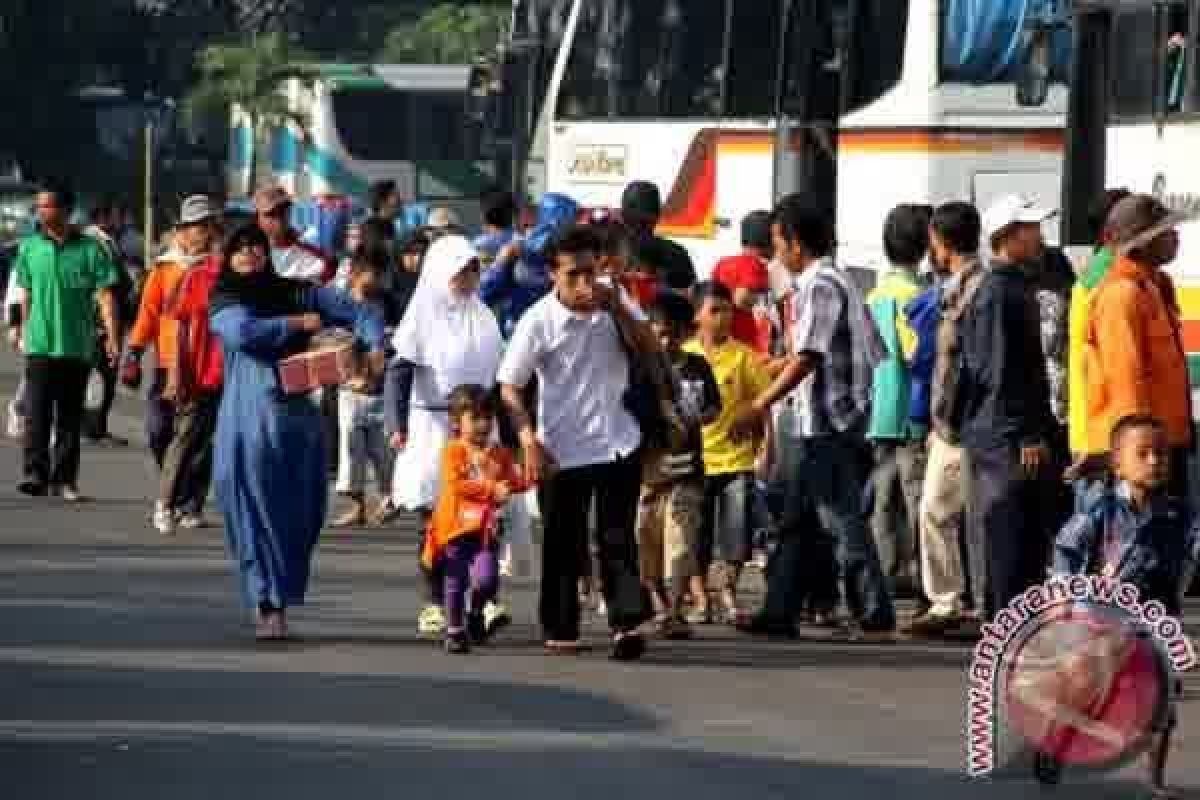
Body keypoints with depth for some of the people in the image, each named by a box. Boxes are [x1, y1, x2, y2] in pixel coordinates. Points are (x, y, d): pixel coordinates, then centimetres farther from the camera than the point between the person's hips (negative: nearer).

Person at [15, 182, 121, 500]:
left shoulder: (89, 249, -3)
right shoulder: (29, 247, 4)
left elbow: (105, 295, -7)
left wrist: (112, 337, -16)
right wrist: (25, 331, 18)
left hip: (76, 346, -1)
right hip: (39, 346, 1)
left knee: (70, 418, 6)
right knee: (38, 414, -10)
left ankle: (64, 479, 13)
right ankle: (36, 473, -13)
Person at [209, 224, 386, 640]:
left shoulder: (296, 293, 12)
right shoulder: (224, 303, 5)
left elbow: (359, 313, 13)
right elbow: (243, 331, -17)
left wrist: (375, 348, -6)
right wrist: (297, 323, -7)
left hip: (298, 415, 2)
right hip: (249, 418, -2)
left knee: (300, 514, 1)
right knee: (257, 512, -4)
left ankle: (280, 604, 9)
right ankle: (265, 605, 1)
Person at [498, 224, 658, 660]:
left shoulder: (613, 305, 0)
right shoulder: (539, 321, -12)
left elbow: (650, 349, -6)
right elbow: (510, 387, -10)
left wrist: (617, 308, -18)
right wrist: (529, 440, -20)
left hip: (617, 443, 2)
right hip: (562, 451, -2)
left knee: (618, 540, -2)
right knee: (563, 545, 7)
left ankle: (626, 623, -4)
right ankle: (560, 630, 17)